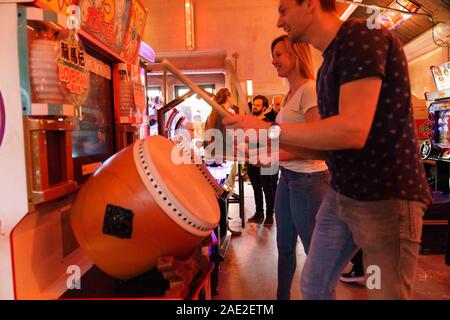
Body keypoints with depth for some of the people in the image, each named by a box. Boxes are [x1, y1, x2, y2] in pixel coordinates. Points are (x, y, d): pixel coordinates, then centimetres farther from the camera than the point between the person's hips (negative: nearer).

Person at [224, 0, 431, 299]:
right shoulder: (329, 63, 14)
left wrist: (269, 129, -19)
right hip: (341, 194, 9)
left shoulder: (361, 35, -15)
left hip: (387, 197, -9)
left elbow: (353, 130, -27)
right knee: (313, 285, 17)